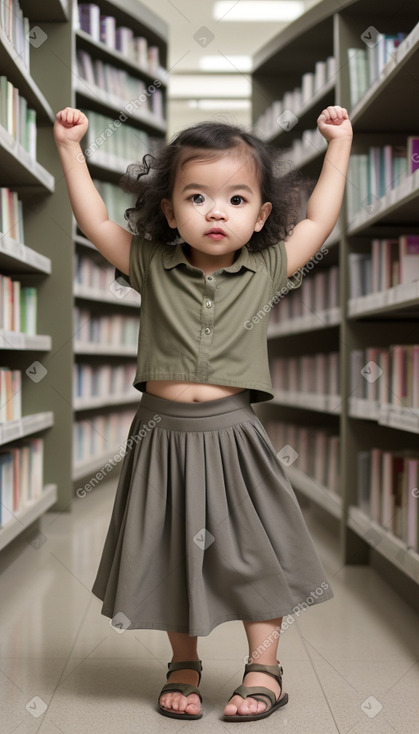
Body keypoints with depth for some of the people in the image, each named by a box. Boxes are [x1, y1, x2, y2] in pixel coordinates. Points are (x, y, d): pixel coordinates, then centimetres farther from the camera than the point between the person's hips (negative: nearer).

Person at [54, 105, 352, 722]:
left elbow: (319, 220, 9)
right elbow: (95, 222, 5)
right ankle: (184, 666, 28)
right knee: (171, 554, 11)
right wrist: (70, 147, 6)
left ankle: (264, 667, 21)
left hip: (233, 433, -1)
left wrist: (339, 143, 14)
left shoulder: (266, 271, 2)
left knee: (253, 552, 5)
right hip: (164, 433, 1)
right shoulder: (153, 268, 2)